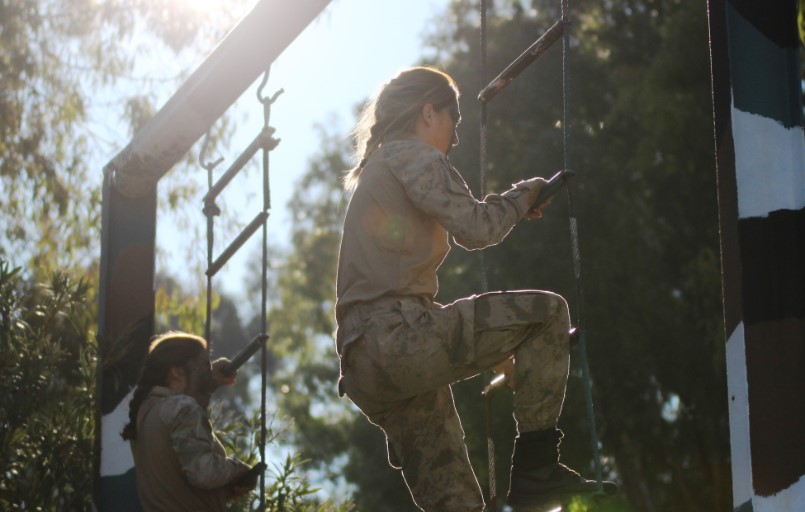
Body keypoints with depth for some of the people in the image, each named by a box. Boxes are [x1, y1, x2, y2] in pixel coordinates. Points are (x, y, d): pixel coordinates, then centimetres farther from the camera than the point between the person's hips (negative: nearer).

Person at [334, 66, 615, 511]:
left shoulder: (373, 172, 32)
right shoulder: (411, 154, 2)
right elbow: (473, 228, -12)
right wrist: (523, 196, 9)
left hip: (365, 364, 10)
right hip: (396, 336, -10)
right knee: (546, 311, -6)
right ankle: (535, 465, -10)